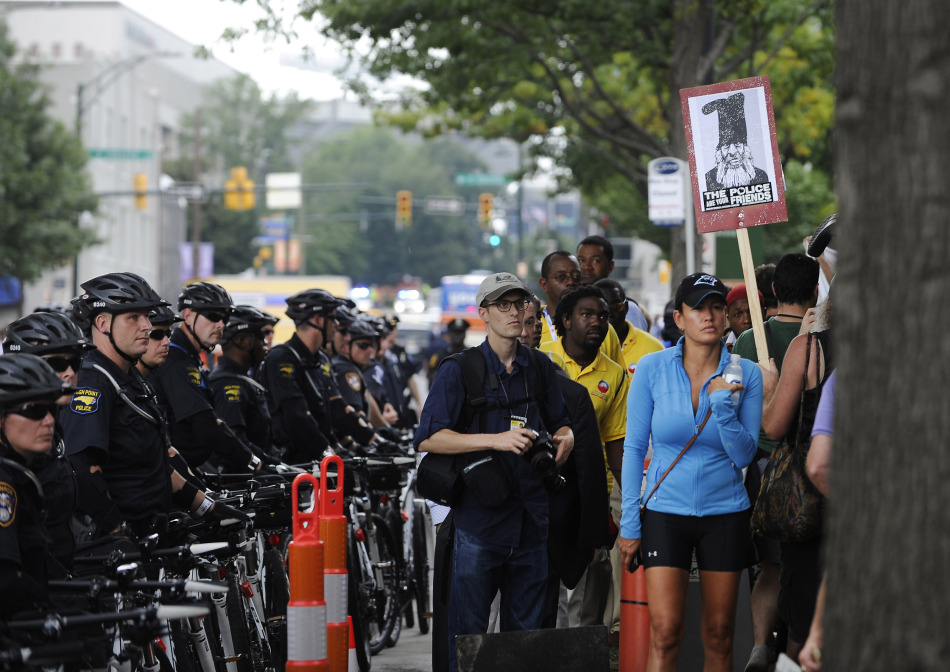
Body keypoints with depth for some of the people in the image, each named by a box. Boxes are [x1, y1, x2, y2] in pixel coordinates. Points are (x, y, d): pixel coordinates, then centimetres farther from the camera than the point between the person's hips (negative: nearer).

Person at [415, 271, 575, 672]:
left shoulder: (541, 369, 12)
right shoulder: (459, 371, -2)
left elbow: (560, 423, 25)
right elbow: (427, 439, -9)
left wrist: (565, 438, -1)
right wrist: (496, 440, -17)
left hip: (532, 518, 4)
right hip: (478, 515, -4)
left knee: (526, 633, 8)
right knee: (468, 634, -3)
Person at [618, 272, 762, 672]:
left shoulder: (744, 374, -2)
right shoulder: (652, 369, -4)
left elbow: (744, 455, -4)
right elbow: (634, 447, 1)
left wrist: (723, 405, -20)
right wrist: (629, 523, -1)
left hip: (725, 514, 1)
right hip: (665, 513, -1)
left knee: (719, 637, 5)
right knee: (665, 632, -12)